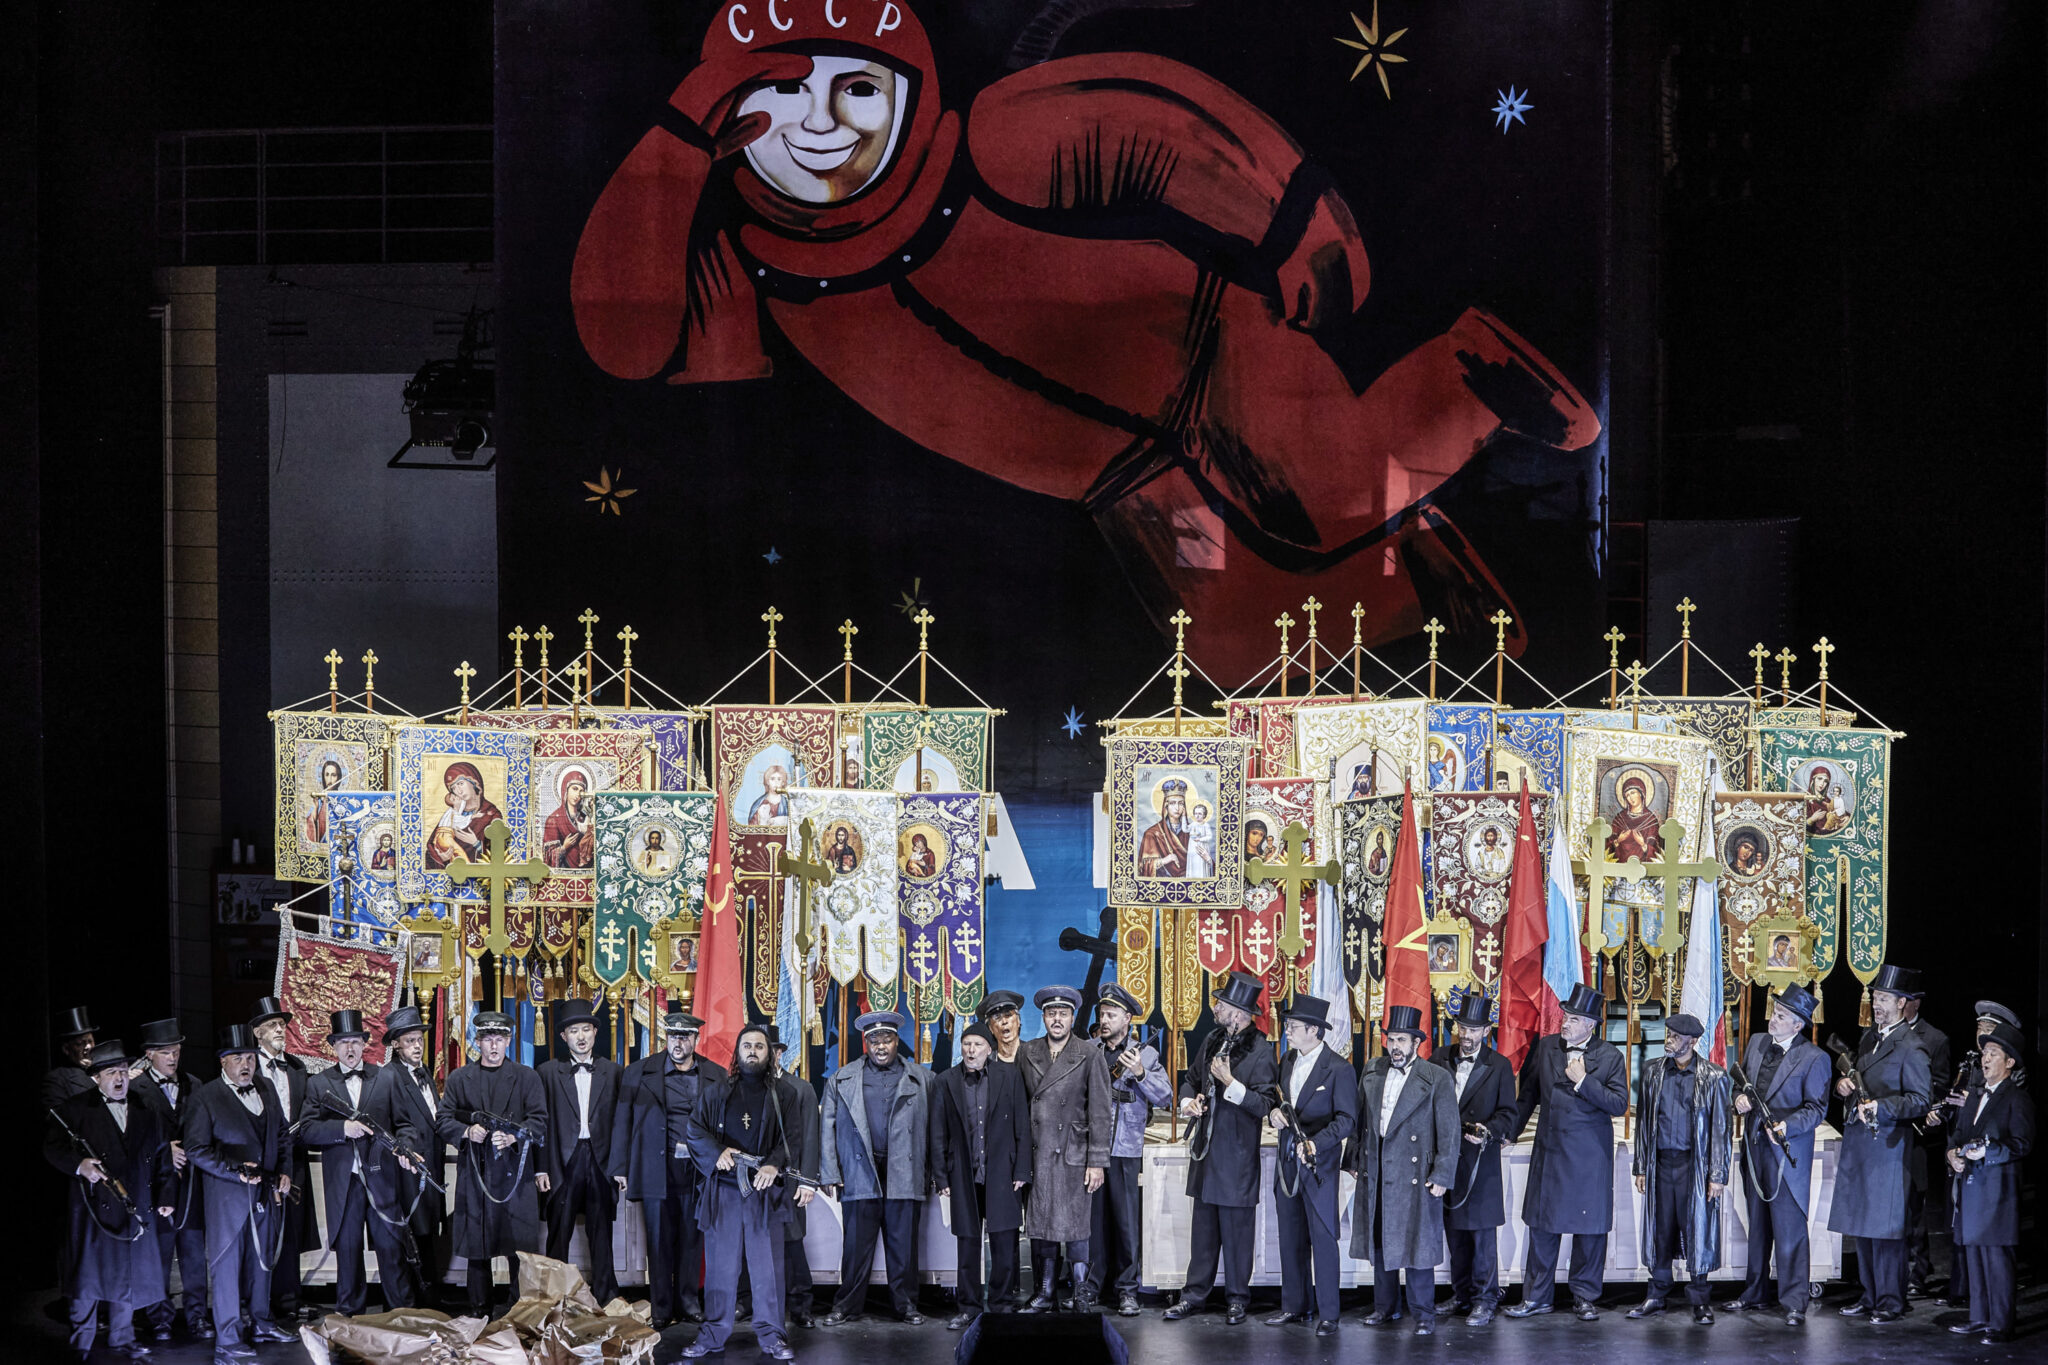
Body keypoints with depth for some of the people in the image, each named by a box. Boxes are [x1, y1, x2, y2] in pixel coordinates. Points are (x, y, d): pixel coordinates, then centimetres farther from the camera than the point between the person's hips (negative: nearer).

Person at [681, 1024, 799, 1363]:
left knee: (767, 1264, 0)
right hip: (723, 1189, 1)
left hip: (764, 1189, 0)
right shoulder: (716, 1091, 10)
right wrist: (717, 1152, -11)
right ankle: (714, 1334, 11)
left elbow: (790, 1137, 4)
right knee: (720, 1264, 3)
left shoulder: (779, 1094, 8)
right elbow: (695, 1130, 7)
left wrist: (775, 1165, -13)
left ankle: (770, 1335, 7)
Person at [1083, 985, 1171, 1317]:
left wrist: (1140, 1073, -17)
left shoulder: (1145, 1054, 4)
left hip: (1125, 1150, -2)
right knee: (1092, 1219, 5)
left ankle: (1127, 1289, 6)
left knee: (1126, 1221, -1)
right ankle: (1090, 1286, 14)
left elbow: (1164, 1097, -4)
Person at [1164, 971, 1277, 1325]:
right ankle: (1195, 1293, 17)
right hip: (1205, 1149, 7)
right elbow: (1191, 1078, 22)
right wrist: (1188, 1102, 2)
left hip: (1237, 1156, -7)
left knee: (1236, 1229, 2)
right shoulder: (1212, 1040, 9)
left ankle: (1236, 1298, 13)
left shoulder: (1260, 1053, -13)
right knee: (1203, 1226, 11)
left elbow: (1264, 1106, -18)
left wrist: (1230, 1082, -24)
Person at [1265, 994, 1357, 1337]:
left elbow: (1347, 1119, -15)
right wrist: (1275, 1113, -4)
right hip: (1287, 1163, 7)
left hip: (1319, 1163, -7)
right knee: (1291, 1237, 12)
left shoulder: (1338, 1069, -11)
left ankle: (1327, 1315, 1)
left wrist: (1316, 1143, -28)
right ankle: (1294, 1305, 22)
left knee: (1323, 1238, -3)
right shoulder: (1287, 1061, 11)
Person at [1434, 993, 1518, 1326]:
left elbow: (1507, 1114, -1)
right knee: (1454, 1230, 10)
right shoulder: (1438, 1062, 9)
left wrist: (1488, 1131, -19)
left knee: (1482, 1231, -4)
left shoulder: (1499, 1067, 0)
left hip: (1481, 1161, -4)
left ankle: (1485, 1299, 4)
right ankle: (1461, 1295, 20)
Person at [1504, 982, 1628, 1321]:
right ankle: (1537, 1296, 17)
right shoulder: (1546, 1047, 5)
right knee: (1542, 1224, 7)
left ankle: (1584, 1298, 15)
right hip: (1549, 1151, 3)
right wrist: (1510, 1130, 17)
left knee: (1590, 1229, 3)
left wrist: (1583, 1081, -18)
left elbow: (1619, 1104, -11)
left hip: (1589, 1156, -3)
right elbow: (1529, 1094, 17)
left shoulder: (1609, 1057, -5)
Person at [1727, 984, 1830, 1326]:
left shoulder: (1814, 1059, -11)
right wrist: (1740, 1099, -4)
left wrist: (1788, 1125, -27)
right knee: (1758, 1226, 17)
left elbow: (1816, 1108, -11)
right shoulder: (1756, 1043, 8)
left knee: (1790, 1230, -6)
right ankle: (1756, 1294, 27)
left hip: (1787, 1152, -7)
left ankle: (1794, 1303, 0)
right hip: (1754, 1147, 7)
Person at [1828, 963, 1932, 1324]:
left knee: (1885, 1226, -4)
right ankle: (1869, 1297, 19)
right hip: (1856, 1142, 8)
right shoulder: (1869, 1037, 15)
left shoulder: (1910, 1048, -10)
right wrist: (1842, 1084, 4)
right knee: (1861, 1224, 11)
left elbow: (1920, 1100, -15)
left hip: (1887, 1144, -8)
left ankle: (1891, 1302, 4)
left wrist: (1880, 1106, -25)